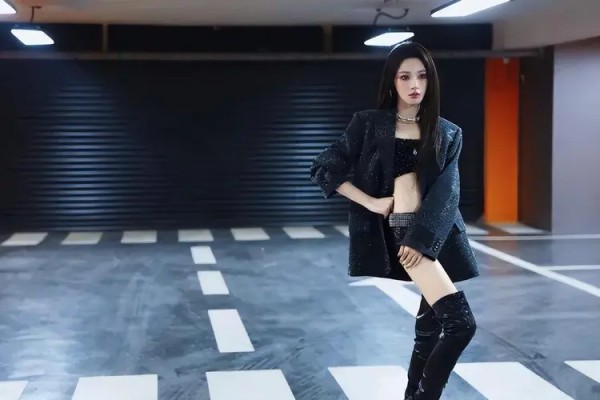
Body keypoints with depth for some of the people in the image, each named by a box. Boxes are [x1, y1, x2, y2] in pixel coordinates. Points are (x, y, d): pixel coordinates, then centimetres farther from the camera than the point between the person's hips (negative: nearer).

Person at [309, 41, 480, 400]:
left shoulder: (448, 134, 11)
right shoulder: (369, 124, 4)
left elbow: (446, 192, 0)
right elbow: (324, 167, 3)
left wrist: (421, 240, -13)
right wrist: (370, 202, -5)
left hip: (436, 236, 5)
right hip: (398, 232, -5)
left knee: (429, 328, 8)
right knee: (461, 323, -18)